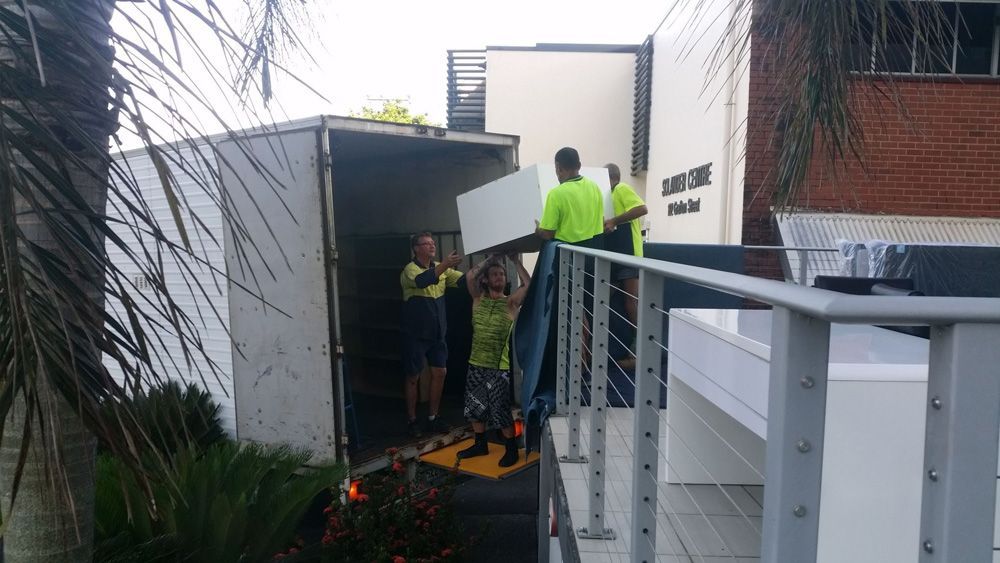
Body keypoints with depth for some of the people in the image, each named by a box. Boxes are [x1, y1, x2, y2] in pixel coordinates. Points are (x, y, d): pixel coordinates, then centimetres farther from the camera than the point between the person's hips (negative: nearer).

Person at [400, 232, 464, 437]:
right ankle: (412, 421, 17)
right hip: (415, 334, -6)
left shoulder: (441, 269, 4)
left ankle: (433, 418, 21)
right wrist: (445, 264, -46)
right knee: (413, 377, 3)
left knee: (440, 373, 7)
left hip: (437, 332, 6)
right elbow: (422, 280, -37)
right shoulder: (410, 270, -14)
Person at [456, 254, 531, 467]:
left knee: (501, 411, -1)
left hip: (498, 368, -4)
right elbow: (469, 276, -9)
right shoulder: (479, 299, 5)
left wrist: (515, 261, -11)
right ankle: (480, 444, 34)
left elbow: (529, 284, -20)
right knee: (475, 407, 16)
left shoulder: (511, 303, -5)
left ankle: (511, 449, 16)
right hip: (476, 364, 5)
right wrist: (489, 260, -2)